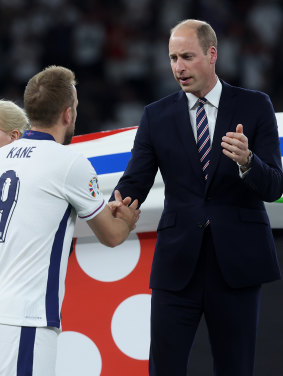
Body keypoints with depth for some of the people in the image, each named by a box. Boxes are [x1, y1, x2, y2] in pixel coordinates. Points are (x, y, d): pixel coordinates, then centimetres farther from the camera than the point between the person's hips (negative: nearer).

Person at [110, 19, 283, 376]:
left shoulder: (254, 107, 2)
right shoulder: (157, 116, 6)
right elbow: (134, 183, 1)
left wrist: (246, 161, -26)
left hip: (236, 262, -1)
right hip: (178, 263, 1)